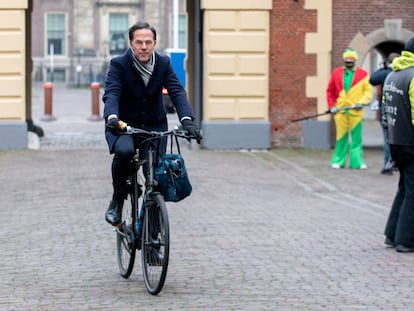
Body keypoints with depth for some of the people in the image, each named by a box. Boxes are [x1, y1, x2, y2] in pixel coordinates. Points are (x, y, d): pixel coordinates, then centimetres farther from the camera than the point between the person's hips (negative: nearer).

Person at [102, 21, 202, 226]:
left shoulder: (163, 63, -5)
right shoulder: (119, 64, -13)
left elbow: (177, 91, -16)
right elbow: (111, 93, -26)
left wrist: (187, 119, -33)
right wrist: (111, 117, -48)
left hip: (155, 125, 3)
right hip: (124, 124, -3)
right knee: (124, 151, -34)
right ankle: (118, 199, -10)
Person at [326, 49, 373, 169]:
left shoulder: (363, 74, 5)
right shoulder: (336, 73, 9)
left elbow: (368, 90, 3)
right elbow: (330, 91, 12)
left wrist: (362, 102, -12)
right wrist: (331, 106, 2)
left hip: (356, 111, -1)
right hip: (340, 110, 1)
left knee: (356, 137, 0)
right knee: (341, 137, 3)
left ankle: (357, 161, 5)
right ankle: (338, 161, 9)